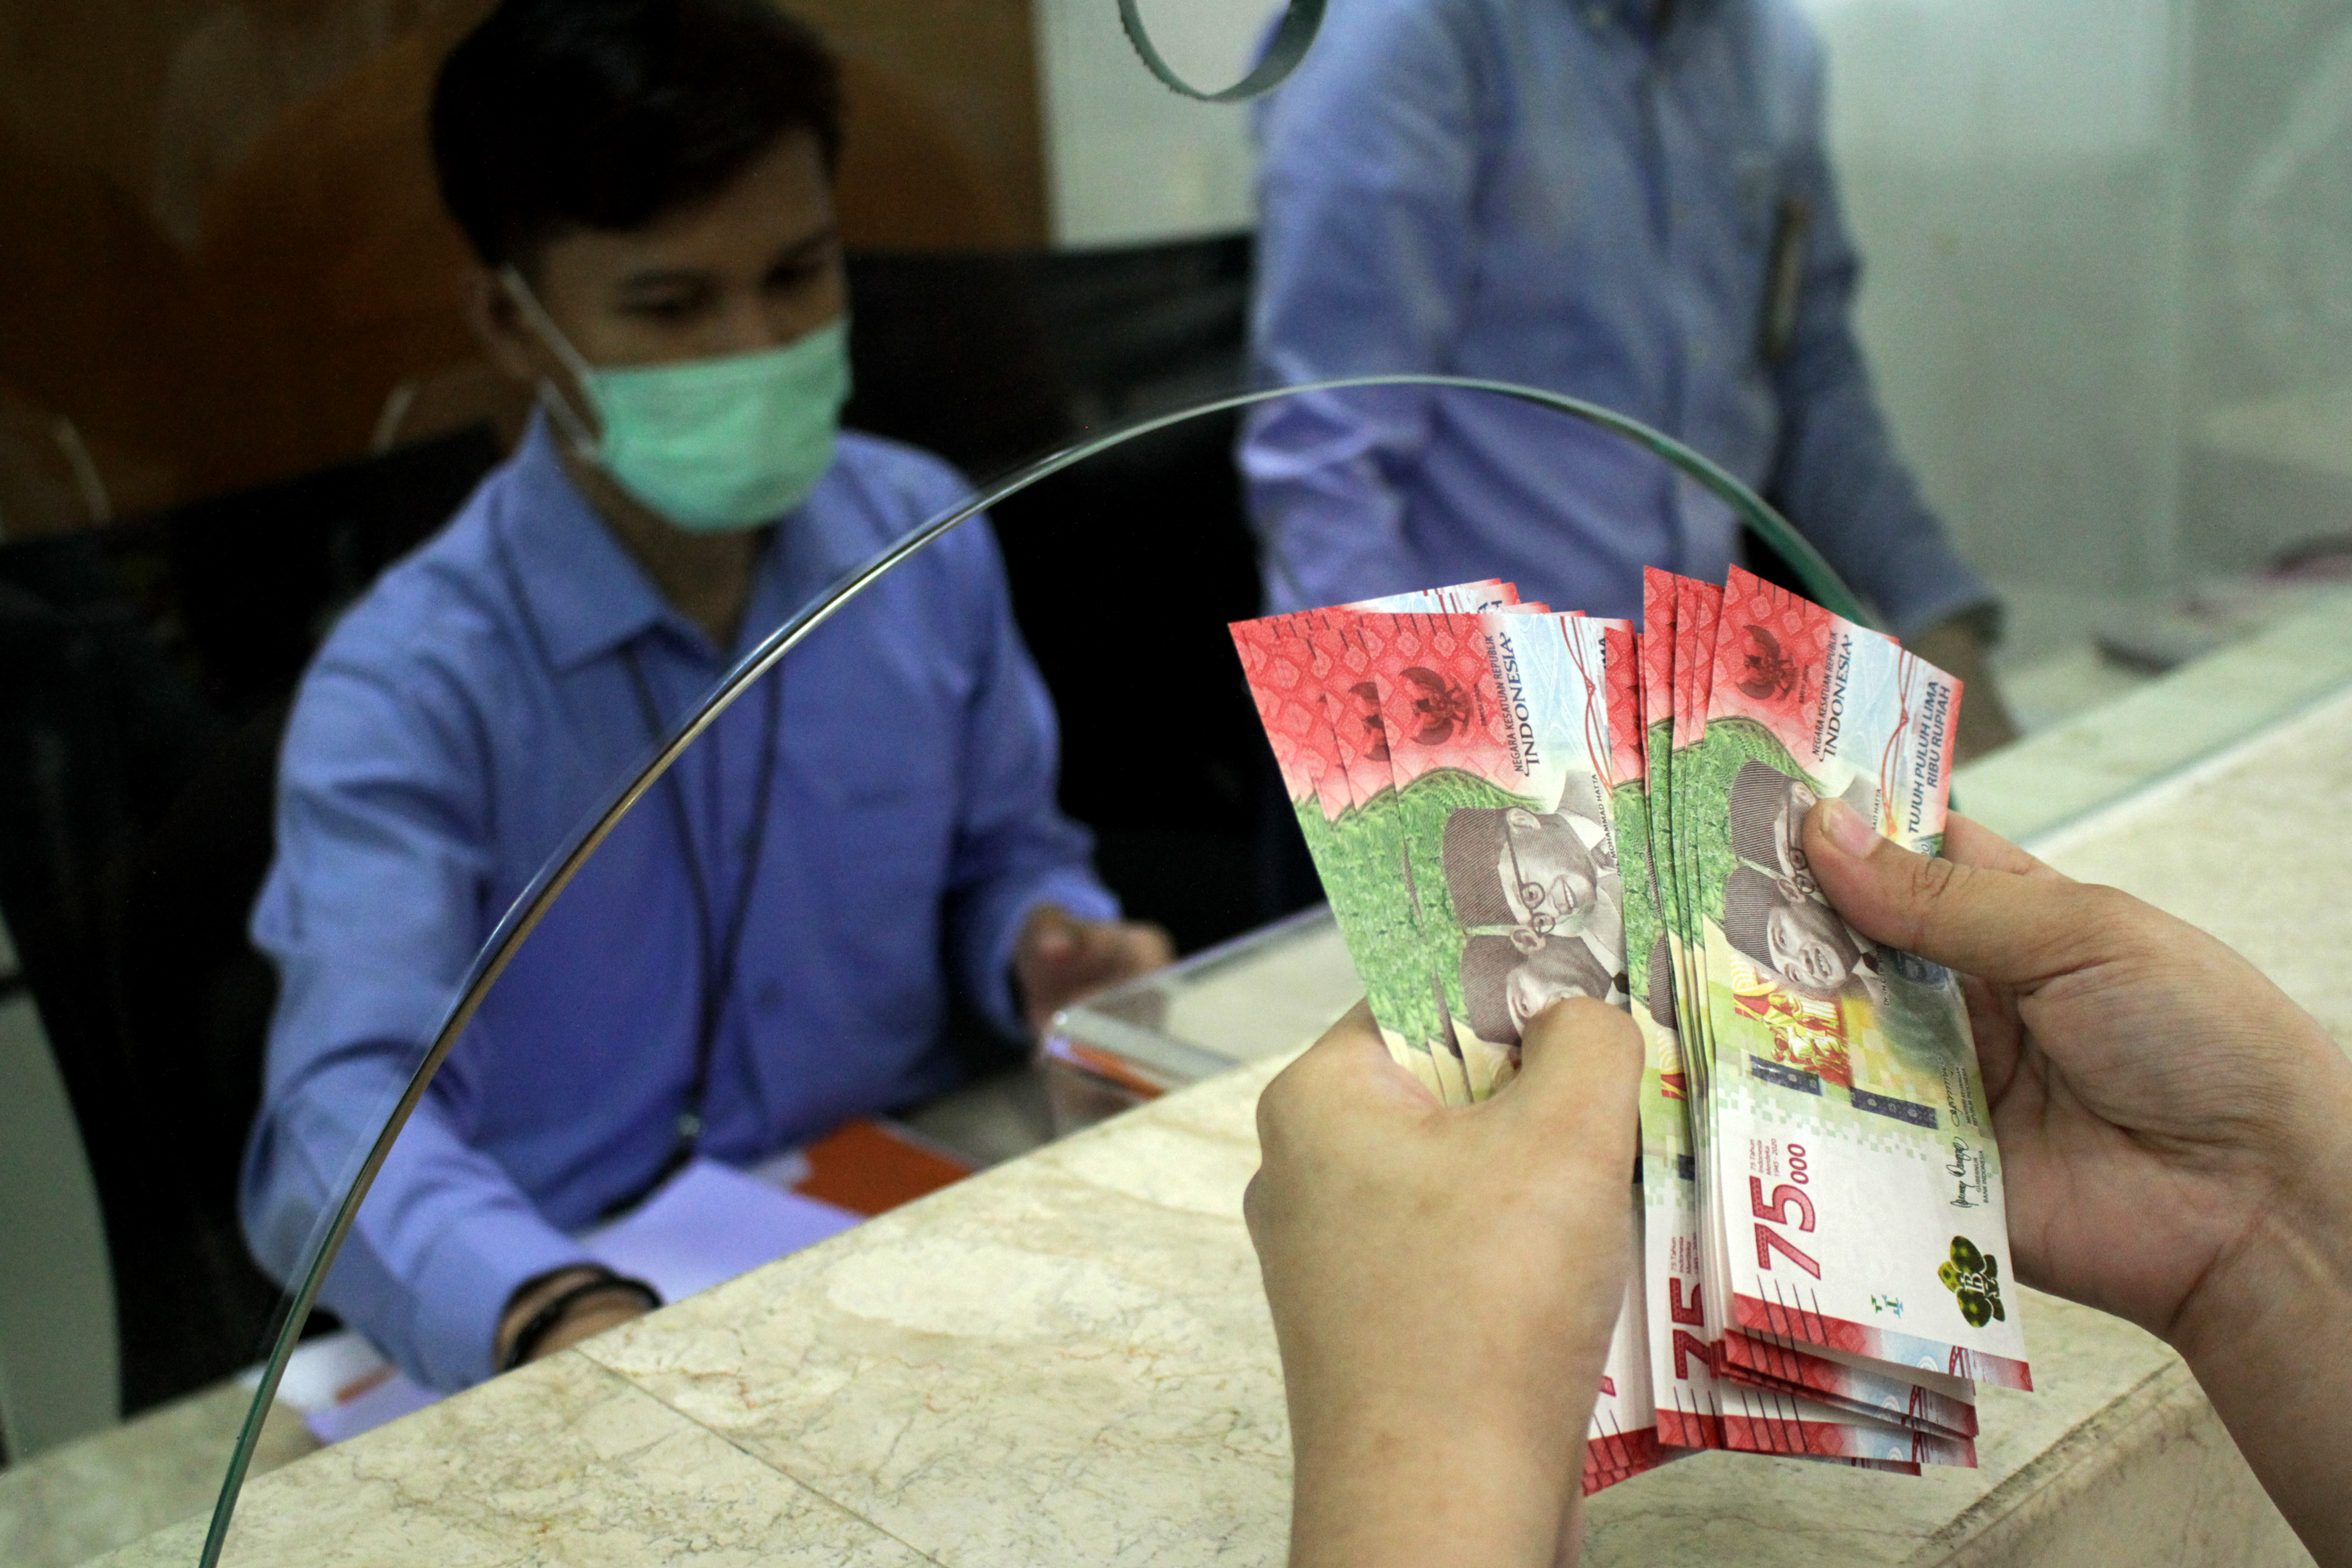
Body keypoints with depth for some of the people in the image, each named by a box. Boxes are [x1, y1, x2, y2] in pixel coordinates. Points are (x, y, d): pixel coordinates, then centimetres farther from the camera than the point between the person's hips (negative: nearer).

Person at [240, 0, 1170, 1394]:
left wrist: (1050, 944, -10)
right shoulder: (408, 691, -16)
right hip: (596, 1292, -3)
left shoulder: (923, 536, -1)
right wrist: (559, 1316, -47)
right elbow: (346, 1112, -27)